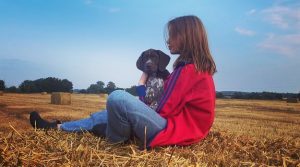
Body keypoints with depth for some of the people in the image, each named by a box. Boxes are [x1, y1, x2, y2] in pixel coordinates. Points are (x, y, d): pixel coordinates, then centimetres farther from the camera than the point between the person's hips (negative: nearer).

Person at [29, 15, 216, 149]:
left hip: (173, 131, -10)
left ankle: (117, 143, -2)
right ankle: (57, 127, 24)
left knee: (118, 98, -28)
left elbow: (164, 110, -15)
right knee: (107, 115, 12)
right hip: (177, 126, 10)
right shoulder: (197, 67, 14)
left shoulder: (188, 68, -16)